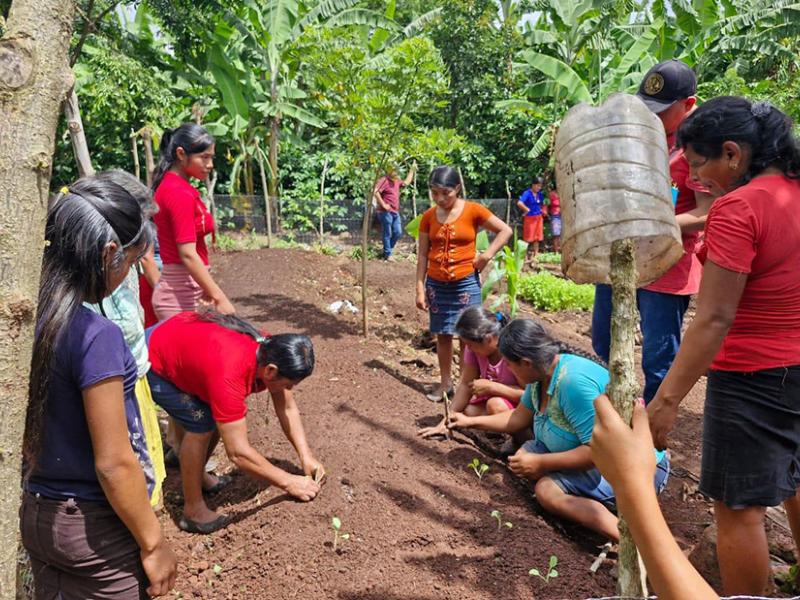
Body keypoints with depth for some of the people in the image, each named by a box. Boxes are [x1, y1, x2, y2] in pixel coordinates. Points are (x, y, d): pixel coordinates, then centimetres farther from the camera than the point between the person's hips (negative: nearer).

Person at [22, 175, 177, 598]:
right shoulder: (96, 336, -26)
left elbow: (29, 434, 6)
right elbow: (114, 464, -22)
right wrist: (153, 544, -11)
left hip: (35, 515, 7)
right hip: (95, 527, -7)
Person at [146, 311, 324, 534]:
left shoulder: (271, 350, -17)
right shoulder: (229, 375, -41)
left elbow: (287, 407, -5)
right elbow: (238, 452, -36)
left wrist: (306, 456, -12)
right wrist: (288, 482, -27)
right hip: (152, 361, -8)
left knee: (220, 416, 7)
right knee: (201, 425, -17)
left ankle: (196, 475, 30)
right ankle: (193, 512, -1)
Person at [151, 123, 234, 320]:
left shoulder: (169, 186, 11)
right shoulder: (180, 193, -16)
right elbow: (188, 255, -22)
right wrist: (219, 298, -22)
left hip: (182, 290, 9)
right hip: (181, 295, -9)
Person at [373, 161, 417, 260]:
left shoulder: (396, 181, 15)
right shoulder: (384, 180, -12)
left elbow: (406, 182, 31)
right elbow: (375, 192, -24)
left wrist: (412, 170, 28)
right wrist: (383, 205, -22)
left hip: (395, 212, 9)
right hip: (386, 212, -8)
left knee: (398, 232, 10)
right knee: (387, 234, -1)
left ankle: (387, 250, 25)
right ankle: (387, 255, 8)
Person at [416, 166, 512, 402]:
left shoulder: (473, 210, -6)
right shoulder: (428, 217, 2)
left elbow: (505, 230, 0)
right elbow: (423, 255, 4)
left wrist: (487, 255, -10)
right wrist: (420, 289, 2)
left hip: (466, 283, -3)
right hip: (436, 284, 3)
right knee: (442, 335, 10)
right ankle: (445, 384, 22)